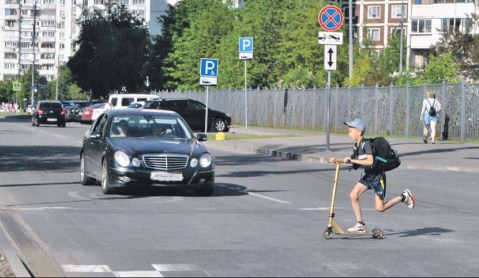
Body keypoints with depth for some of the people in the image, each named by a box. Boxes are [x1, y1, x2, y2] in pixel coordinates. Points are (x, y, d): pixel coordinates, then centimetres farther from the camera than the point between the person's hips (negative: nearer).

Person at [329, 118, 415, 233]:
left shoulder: (366, 144, -24)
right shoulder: (357, 145, 3)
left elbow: (370, 161, -35)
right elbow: (353, 159, 13)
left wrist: (352, 160, -34)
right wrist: (337, 160, 1)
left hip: (377, 176, -8)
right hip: (367, 176, 8)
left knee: (380, 208, -6)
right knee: (353, 195, -7)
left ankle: (404, 197, 13)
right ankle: (360, 225, 1)